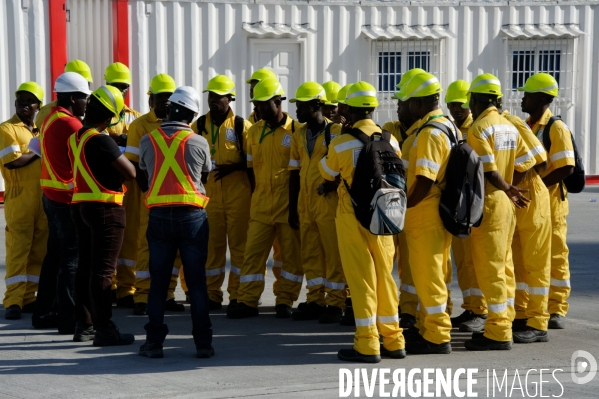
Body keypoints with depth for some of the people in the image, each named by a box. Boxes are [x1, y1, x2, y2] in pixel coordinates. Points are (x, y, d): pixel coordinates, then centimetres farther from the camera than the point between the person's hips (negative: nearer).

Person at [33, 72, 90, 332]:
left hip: (51, 195, 10)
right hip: (68, 198, -10)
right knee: (72, 257, -5)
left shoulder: (51, 119, 13)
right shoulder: (70, 124, -17)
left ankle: (43, 313, 21)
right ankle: (69, 319, -2)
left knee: (55, 254, 15)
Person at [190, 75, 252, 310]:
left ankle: (238, 294, 9)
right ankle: (211, 295, 12)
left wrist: (233, 167, -14)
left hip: (238, 194, -2)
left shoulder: (241, 126, 2)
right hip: (208, 193, 2)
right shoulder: (198, 126, 8)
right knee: (211, 244, 4)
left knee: (238, 243, 1)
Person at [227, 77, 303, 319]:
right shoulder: (254, 132, 9)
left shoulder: (296, 131, -4)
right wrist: (258, 191, 10)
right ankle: (247, 301, 5)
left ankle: (285, 301, 14)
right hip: (261, 204, 4)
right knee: (253, 252, 1)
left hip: (289, 204, -4)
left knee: (291, 253, 4)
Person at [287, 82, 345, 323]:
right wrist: (292, 208, 11)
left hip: (329, 203, -6)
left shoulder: (336, 132, -7)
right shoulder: (299, 135, 10)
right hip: (305, 204, 6)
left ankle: (335, 305, 4)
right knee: (310, 255, 9)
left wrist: (334, 183, -20)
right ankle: (315, 301, 17)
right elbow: (295, 173, 13)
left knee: (333, 255, -2)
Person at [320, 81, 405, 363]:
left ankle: (367, 345, 1)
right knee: (384, 275, 13)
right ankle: (393, 341, 17)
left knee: (361, 278, 1)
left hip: (352, 216, -4)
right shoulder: (390, 140, -2)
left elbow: (326, 173, 6)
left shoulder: (341, 143, -11)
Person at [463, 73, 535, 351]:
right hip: (505, 204, 8)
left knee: (488, 268, -4)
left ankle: (498, 334, -2)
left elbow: (488, 171, -19)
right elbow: (526, 164, 5)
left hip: (489, 205, -8)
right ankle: (503, 323, 22)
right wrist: (509, 188, 11)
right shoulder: (509, 127, 8)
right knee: (503, 265, 15)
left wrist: (507, 190, -4)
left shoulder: (479, 129, -15)